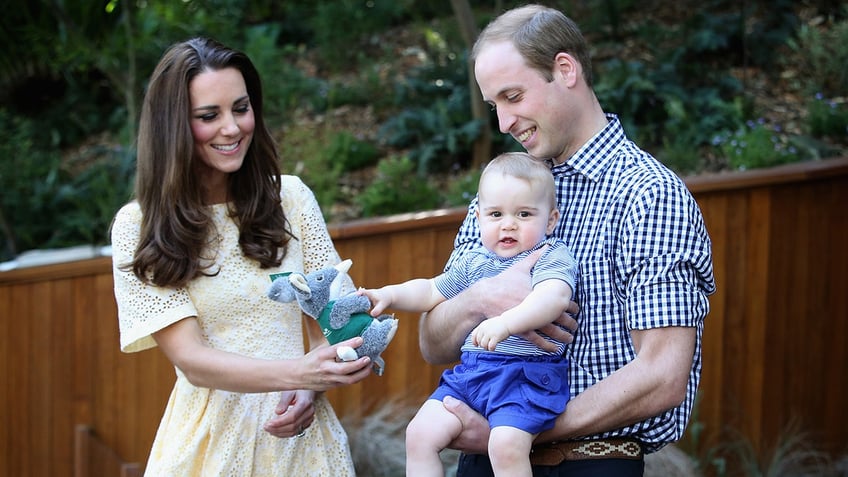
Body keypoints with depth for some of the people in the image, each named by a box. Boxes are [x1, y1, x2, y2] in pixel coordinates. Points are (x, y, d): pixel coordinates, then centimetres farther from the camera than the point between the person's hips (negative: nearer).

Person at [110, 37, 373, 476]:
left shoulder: (289, 197, 1)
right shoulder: (139, 226, -8)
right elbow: (191, 359, -14)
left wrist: (311, 388, -18)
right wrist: (299, 372, -28)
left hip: (303, 431, 2)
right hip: (213, 438, -2)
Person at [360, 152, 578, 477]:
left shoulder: (553, 256, -3)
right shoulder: (475, 261, 18)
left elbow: (553, 297, -24)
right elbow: (431, 292, 31)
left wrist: (505, 322, -39)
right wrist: (389, 294, 13)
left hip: (525, 373, -7)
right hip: (470, 371, 7)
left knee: (506, 445, -30)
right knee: (420, 433, -4)